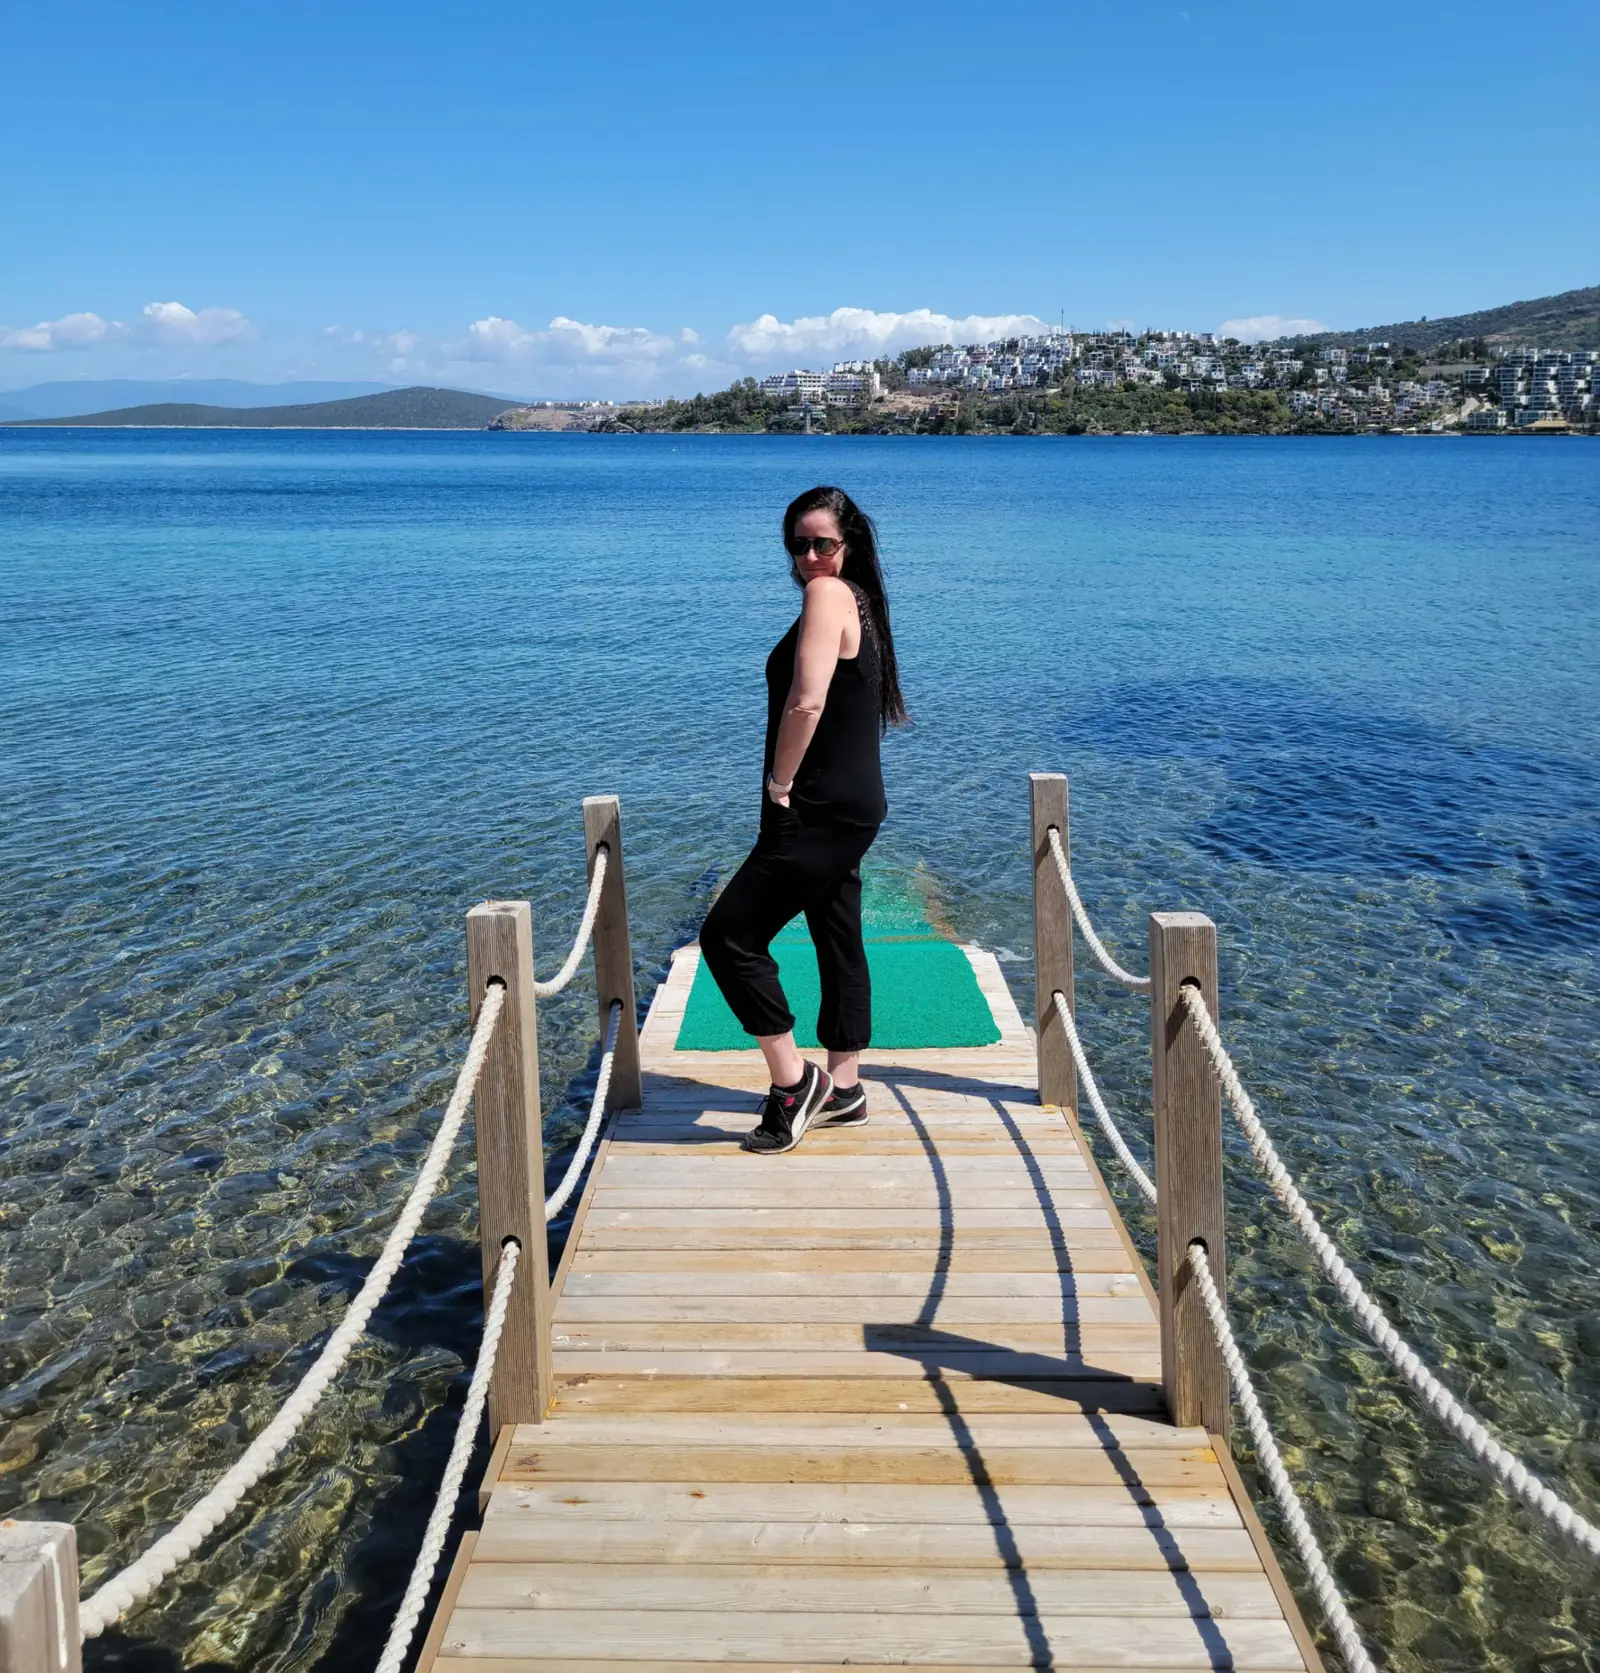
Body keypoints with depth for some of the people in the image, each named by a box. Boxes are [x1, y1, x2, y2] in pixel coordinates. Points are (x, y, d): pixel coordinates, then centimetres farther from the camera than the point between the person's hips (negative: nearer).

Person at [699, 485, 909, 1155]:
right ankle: (843, 1090, 27)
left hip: (820, 811, -10)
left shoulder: (827, 594, -15)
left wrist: (779, 785, -14)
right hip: (849, 806, 10)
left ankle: (793, 1081, 2)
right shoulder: (855, 600, 14)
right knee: (839, 941, 16)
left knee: (729, 935, -6)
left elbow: (806, 703, -26)